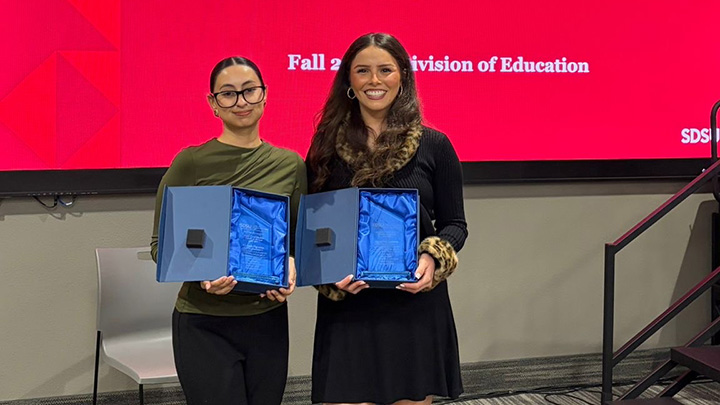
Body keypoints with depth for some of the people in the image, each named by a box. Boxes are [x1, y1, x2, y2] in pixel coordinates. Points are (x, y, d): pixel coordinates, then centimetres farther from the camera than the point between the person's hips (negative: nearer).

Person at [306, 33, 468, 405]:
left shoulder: (434, 146, 2)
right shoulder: (327, 148, 5)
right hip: (346, 308, 0)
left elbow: (454, 224, 7)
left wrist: (433, 258, -14)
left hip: (415, 304, 0)